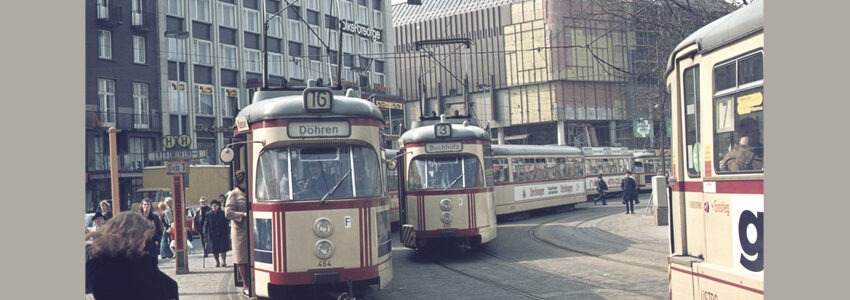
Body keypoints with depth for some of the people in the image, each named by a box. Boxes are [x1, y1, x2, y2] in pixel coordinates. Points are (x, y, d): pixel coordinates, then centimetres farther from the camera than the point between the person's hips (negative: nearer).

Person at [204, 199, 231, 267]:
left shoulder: (222, 213, 1)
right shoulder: (208, 214, 2)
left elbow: (226, 224, 2)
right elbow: (206, 224, 2)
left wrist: (227, 233, -2)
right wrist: (205, 233, -5)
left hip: (221, 234, -1)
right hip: (212, 235, 1)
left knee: (223, 249, -4)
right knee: (214, 249, 4)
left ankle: (223, 262, 1)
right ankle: (217, 262, 16)